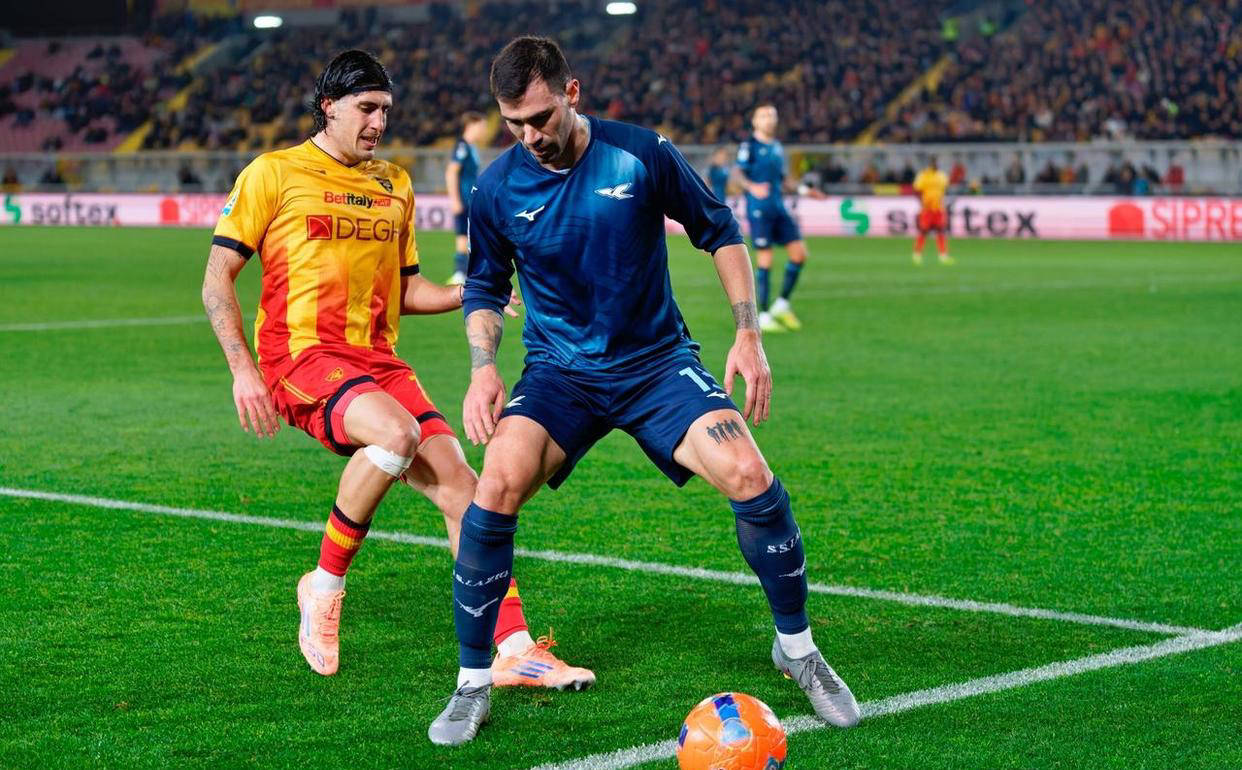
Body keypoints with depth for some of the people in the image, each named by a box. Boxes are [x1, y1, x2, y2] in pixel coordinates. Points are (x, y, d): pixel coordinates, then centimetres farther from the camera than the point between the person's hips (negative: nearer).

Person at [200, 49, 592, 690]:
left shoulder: (395, 185, 18)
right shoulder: (273, 174, 1)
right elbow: (217, 281, 1)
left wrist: (472, 293, 5)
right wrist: (242, 369, -10)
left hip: (378, 360, 6)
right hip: (302, 355, -5)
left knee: (458, 480, -11)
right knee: (396, 432, -33)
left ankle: (514, 649, -8)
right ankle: (325, 585, -13)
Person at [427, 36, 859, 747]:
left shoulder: (642, 155, -11)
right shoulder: (497, 190, -6)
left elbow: (721, 232, 2)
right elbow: (486, 289, 9)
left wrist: (749, 335, -5)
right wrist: (483, 370, -8)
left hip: (658, 361, 0)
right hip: (560, 371, 1)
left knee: (750, 477, -20)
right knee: (498, 486, -26)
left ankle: (798, 648, 6)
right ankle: (474, 685, -9)